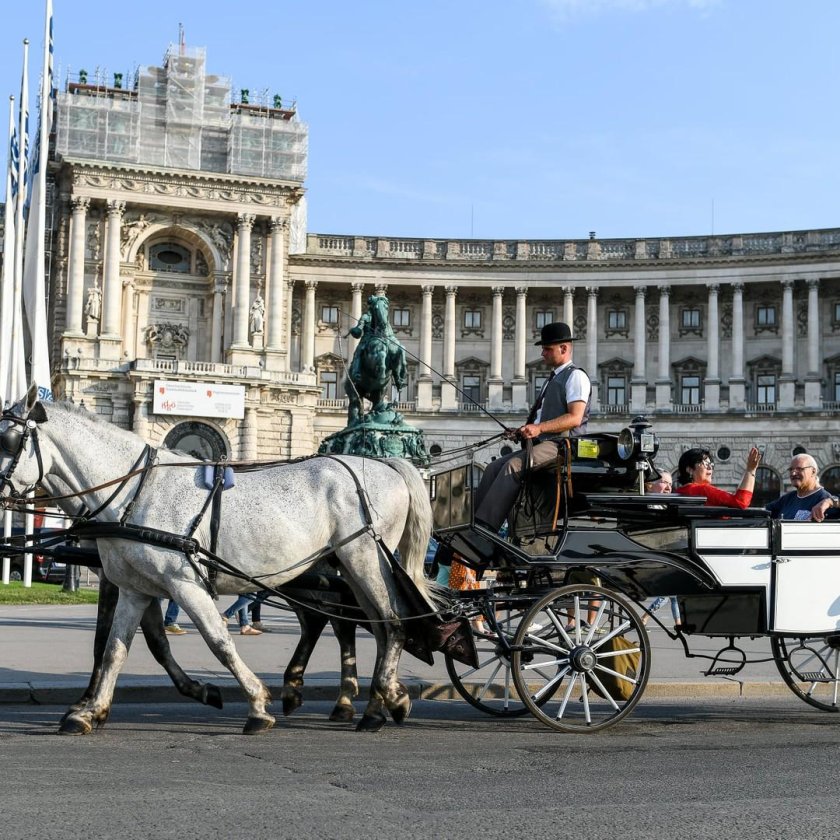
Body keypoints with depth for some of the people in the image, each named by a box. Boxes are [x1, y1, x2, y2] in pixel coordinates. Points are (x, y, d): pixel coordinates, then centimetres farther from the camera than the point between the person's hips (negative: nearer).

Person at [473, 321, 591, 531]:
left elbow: (574, 418, -17)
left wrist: (539, 428, -24)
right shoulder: (553, 378, 26)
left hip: (561, 444, -10)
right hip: (542, 443, 10)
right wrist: (524, 430, 10)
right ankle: (474, 522, -13)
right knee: (494, 467, -4)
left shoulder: (576, 376, -4)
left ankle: (486, 526, -35)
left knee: (513, 466, -29)